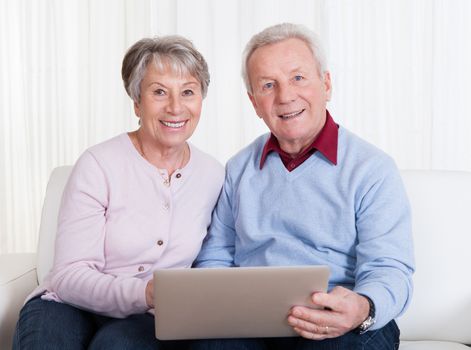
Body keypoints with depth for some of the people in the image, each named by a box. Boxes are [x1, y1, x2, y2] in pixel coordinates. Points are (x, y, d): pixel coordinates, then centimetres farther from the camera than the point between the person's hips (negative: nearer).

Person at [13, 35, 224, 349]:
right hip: (70, 304, -1)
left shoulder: (214, 175, 3)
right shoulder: (98, 165, -9)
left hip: (149, 320, 2)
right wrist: (145, 294, -30)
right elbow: (70, 275, -13)